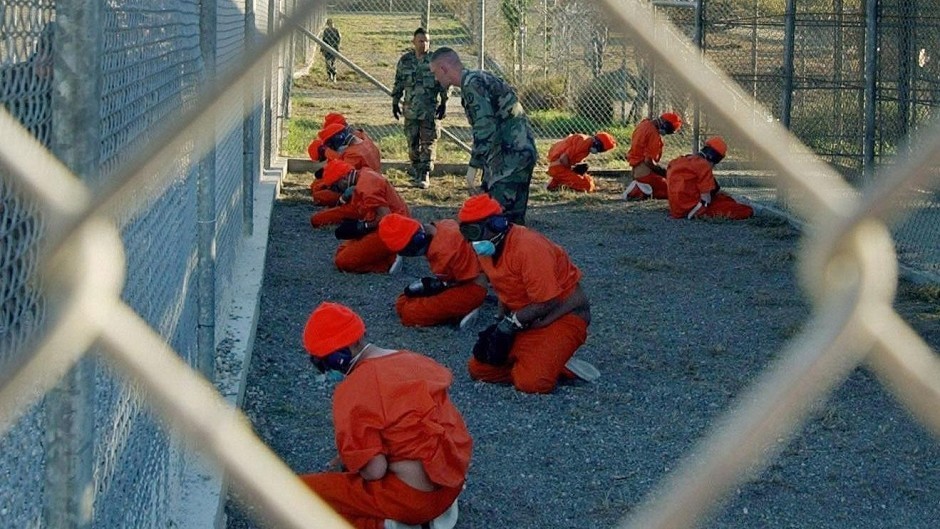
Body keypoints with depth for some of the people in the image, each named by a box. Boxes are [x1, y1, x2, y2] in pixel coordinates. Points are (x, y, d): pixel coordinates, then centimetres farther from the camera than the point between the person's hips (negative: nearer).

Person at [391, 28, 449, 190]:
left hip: (431, 109, -3)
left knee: (428, 143, -6)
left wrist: (444, 103, -4)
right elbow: (398, 83, 14)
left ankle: (425, 176, -6)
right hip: (411, 109, 3)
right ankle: (416, 171, 20)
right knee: (412, 143, 8)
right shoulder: (405, 61, 6)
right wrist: (395, 102, 12)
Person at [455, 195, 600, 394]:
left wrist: (510, 323, -19)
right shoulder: (485, 250, -1)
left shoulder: (527, 247, -27)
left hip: (563, 313, -9)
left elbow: (546, 303, -25)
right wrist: (501, 324, -6)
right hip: (524, 318, 9)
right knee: (478, 368, 1)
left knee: (531, 382, -28)